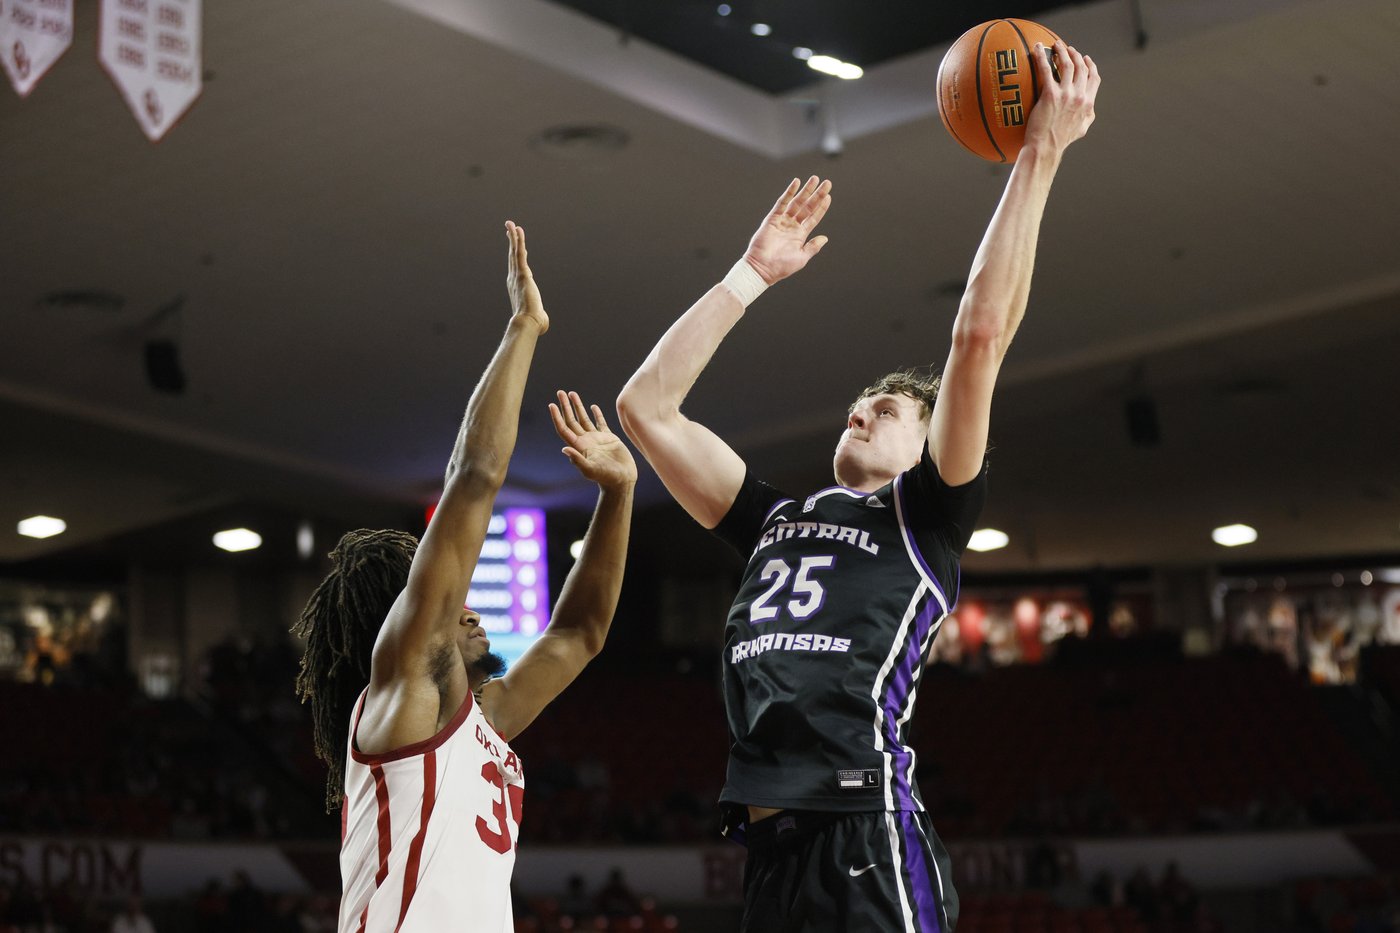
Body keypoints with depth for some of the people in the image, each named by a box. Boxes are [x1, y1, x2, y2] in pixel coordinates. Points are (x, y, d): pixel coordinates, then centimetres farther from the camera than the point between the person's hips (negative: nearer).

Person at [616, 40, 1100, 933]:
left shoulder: (925, 516, 10)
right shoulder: (778, 521, 25)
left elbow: (980, 335, -1)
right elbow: (646, 406, 23)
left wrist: (1039, 158, -1)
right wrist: (752, 275, 25)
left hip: (866, 841, -6)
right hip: (769, 849, 6)